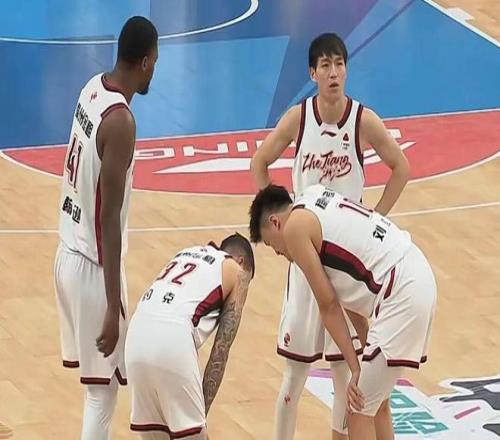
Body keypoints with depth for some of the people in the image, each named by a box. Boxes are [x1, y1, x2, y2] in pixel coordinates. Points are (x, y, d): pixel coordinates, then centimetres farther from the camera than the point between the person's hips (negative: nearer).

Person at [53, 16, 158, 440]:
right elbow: (109, 218, -24)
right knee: (103, 391, -2)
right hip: (93, 266, -9)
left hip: (70, 254, 9)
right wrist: (113, 307, -23)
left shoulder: (93, 88, 3)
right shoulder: (120, 121, -22)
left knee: (101, 381, 20)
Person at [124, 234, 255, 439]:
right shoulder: (237, 272, 17)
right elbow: (220, 350, 9)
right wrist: (203, 410, 8)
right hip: (172, 337, -6)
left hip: (138, 331, 6)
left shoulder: (187, 253, 34)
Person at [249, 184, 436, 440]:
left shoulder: (294, 227, -4)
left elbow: (328, 306, -4)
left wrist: (356, 368, 0)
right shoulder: (315, 196, 21)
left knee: (359, 409, -3)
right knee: (373, 402, 21)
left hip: (401, 293, -10)